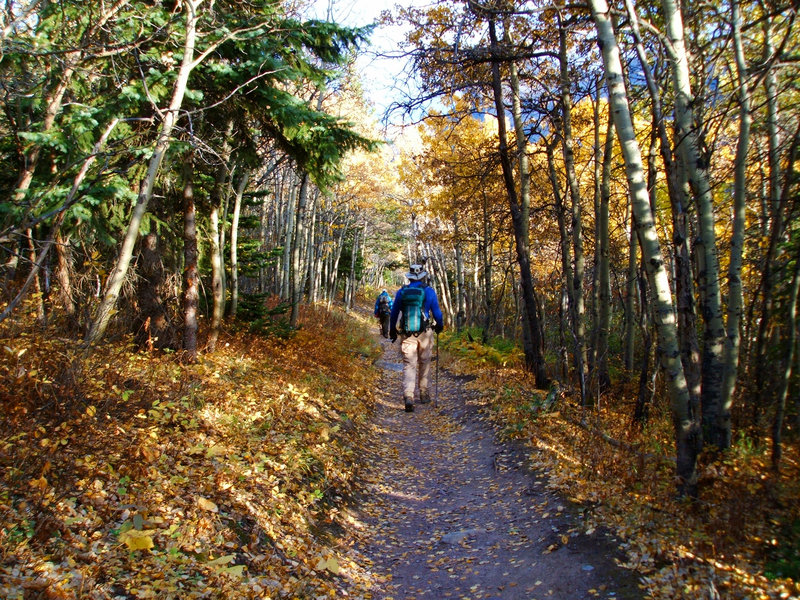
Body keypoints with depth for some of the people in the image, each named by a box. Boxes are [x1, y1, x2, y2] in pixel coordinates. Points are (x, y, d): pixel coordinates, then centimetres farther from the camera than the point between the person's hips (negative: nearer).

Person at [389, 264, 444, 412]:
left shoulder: (401, 292, 3)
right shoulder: (429, 291, -2)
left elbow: (394, 313, 9)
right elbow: (436, 312, 4)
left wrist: (392, 331, 21)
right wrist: (440, 325, 23)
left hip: (407, 333, 1)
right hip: (424, 333, -1)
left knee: (409, 365, 0)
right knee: (424, 364, 15)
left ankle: (408, 396, -17)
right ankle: (424, 394, 27)